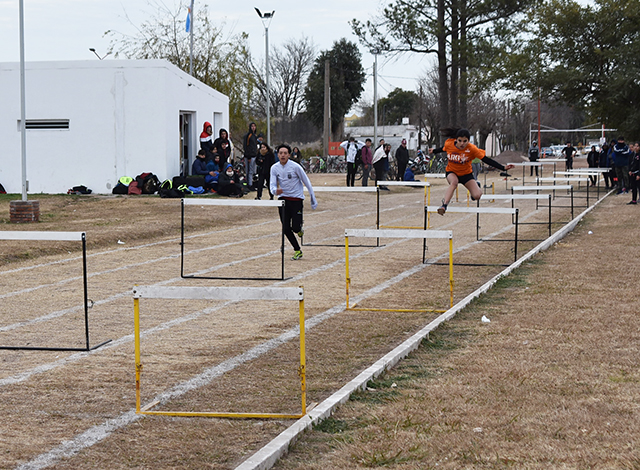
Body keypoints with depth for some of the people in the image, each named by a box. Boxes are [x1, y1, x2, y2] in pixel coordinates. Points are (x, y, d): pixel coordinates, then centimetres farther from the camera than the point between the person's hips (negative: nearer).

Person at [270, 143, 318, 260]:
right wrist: (275, 190, -32)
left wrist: (313, 200, -1)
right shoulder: (274, 168, -2)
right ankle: (297, 250, 13)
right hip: (283, 199, 3)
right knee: (286, 229, -2)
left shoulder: (295, 167, -12)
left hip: (296, 199, -3)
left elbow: (307, 182, -4)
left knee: (295, 228, -11)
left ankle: (300, 229, 27)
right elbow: (272, 184, -7)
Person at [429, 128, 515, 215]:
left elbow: (486, 159, -22)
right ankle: (444, 205, -41)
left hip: (466, 174, 0)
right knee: (454, 182, -37)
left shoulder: (472, 149, -25)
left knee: (477, 196, -14)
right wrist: (433, 151, 24)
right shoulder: (449, 144, -19)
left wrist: (503, 168, -27)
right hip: (452, 172, 0)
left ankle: (476, 187, 23)